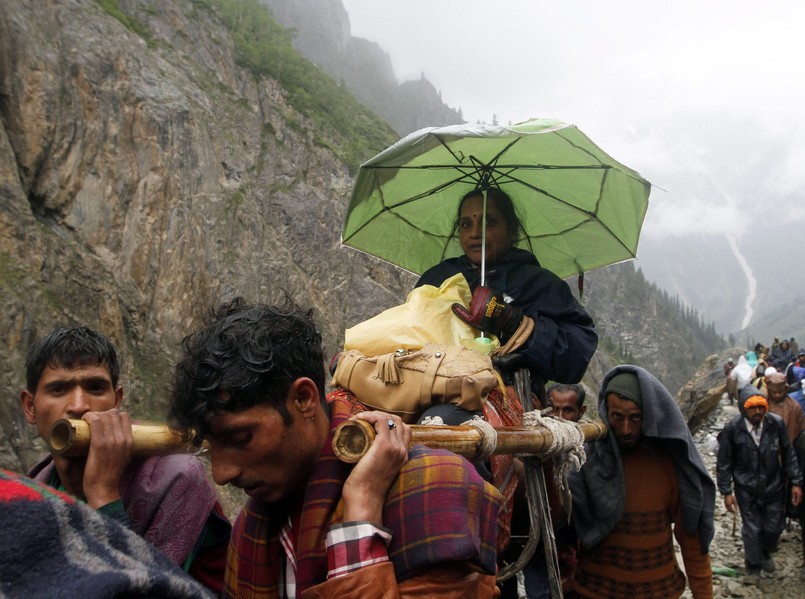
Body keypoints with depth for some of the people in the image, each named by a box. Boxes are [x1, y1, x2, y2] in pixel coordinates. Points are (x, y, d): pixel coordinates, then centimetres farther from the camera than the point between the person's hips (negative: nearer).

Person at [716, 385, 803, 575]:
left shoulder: (777, 423, -13)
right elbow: (724, 463, -8)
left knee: (774, 527, 15)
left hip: (774, 486, 2)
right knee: (752, 529, 9)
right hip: (746, 490, -2)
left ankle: (765, 552, 48)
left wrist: (796, 482, 0)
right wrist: (726, 492, -7)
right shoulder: (732, 429, -18)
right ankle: (753, 562, 38)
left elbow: (788, 455, 0)